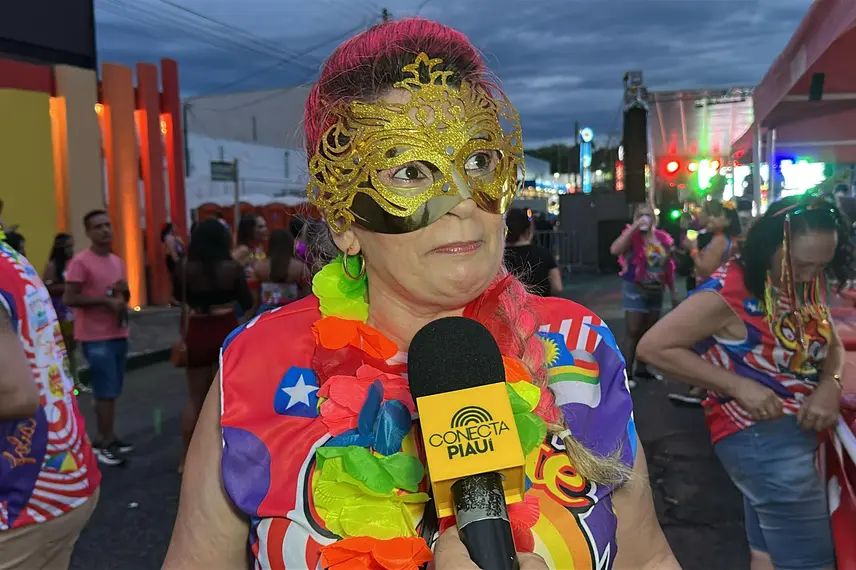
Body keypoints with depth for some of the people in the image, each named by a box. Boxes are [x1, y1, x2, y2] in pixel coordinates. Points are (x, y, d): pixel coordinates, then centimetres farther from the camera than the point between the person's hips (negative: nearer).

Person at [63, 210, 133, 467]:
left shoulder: (118, 261, 12)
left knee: (111, 390, 14)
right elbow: (69, 299, -16)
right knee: (106, 391, -4)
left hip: (119, 333, 8)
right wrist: (106, 301, -20)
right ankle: (104, 442, 6)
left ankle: (107, 438, 25)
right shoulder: (80, 262, -12)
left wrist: (125, 291, -1)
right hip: (96, 337, -7)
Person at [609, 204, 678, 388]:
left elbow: (669, 267, 12)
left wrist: (674, 292, 12)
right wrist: (634, 227, -28)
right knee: (633, 331, -6)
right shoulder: (632, 236, -10)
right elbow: (614, 250, -31)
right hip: (635, 289, -6)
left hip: (656, 290, 6)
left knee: (649, 331, 13)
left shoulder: (663, 238, 5)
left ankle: (641, 368, 25)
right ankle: (627, 373, -2)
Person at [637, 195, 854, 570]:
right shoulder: (729, 293, -21)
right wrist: (737, 385, -25)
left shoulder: (810, 285, 2)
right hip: (759, 435, -8)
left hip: (797, 432, 8)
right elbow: (654, 346, -23)